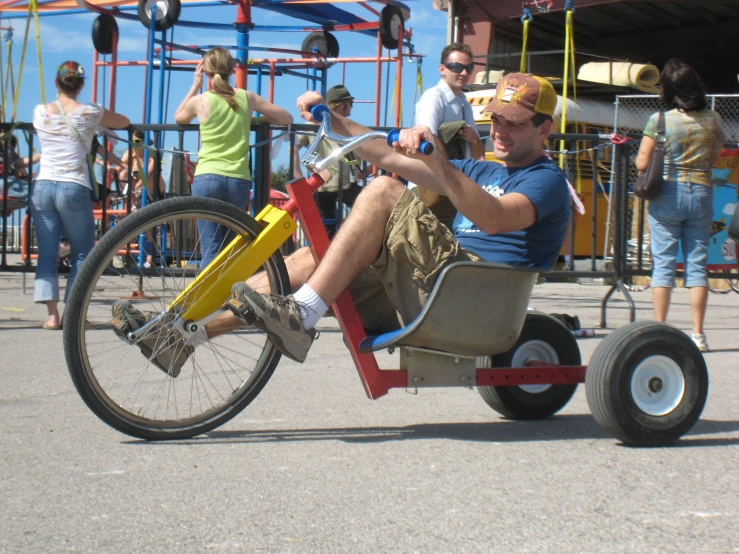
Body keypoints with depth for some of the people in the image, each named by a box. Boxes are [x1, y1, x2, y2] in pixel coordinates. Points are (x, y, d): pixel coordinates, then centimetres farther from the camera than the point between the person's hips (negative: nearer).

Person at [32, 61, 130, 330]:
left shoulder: (40, 112, 9)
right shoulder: (90, 113, 2)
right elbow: (124, 122, 18)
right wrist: (101, 119, 34)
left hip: (42, 187, 3)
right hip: (74, 188, -3)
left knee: (46, 251, 5)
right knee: (82, 253, 7)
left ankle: (52, 314, -3)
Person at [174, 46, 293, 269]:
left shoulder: (200, 100, 1)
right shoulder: (246, 97, 6)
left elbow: (179, 119, 24)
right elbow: (286, 118, 15)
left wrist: (195, 85, 23)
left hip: (207, 179, -2)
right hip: (239, 182, 2)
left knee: (211, 250, -6)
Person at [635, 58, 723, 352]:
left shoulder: (659, 120, -9)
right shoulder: (712, 120, 1)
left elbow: (642, 163, -7)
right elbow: (715, 159, 12)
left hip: (667, 193, -3)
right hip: (702, 193, 3)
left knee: (663, 264, 2)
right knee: (697, 264, 6)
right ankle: (698, 333, 7)